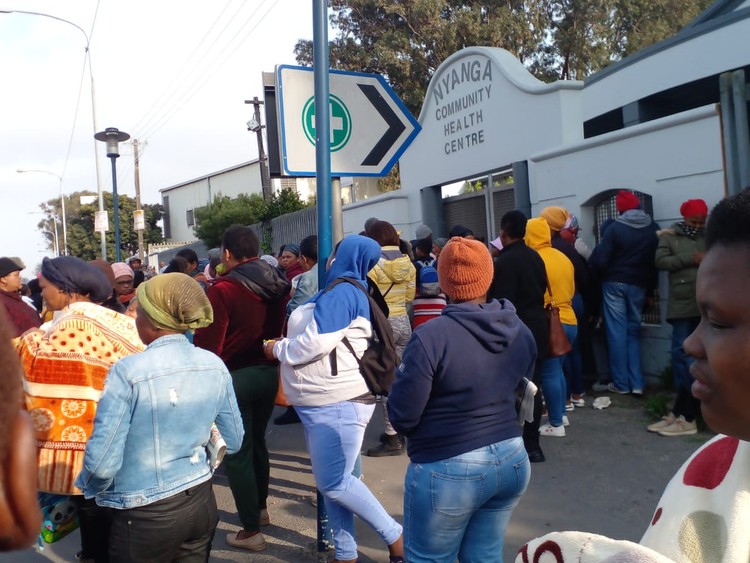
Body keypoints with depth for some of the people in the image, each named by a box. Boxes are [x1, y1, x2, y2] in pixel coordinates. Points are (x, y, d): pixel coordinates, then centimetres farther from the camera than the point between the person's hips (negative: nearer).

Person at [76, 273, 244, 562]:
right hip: (202, 501, 4)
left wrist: (87, 490, 3)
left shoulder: (128, 370, -20)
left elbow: (103, 462, -18)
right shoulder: (215, 365, -5)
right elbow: (232, 442, 5)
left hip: (146, 516, -4)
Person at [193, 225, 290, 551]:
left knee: (236, 452, 5)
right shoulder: (276, 284, 2)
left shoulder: (223, 289, -17)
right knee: (257, 442, 22)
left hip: (234, 377, -6)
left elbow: (208, 343, -15)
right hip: (268, 372, 7)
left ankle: (251, 530, 12)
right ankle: (260, 508, 38)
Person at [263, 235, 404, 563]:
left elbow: (316, 342, -23)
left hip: (338, 403, -10)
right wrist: (284, 344, 6)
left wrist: (278, 348, -8)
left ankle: (395, 537, 6)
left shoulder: (342, 292, -16)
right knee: (332, 481, 13)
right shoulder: (342, 291, 16)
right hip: (324, 403, 10)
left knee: (333, 483, -8)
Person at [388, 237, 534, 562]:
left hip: (448, 470, -6)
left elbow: (401, 416, -15)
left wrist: (403, 378, 4)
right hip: (512, 460, 6)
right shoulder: (521, 331, 1)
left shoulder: (431, 336, -20)